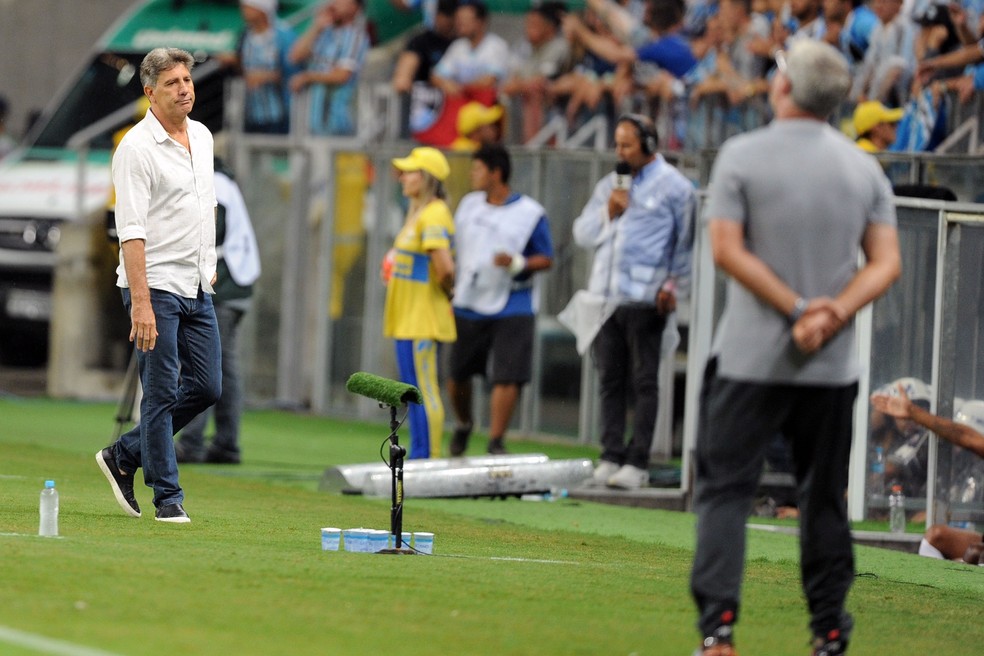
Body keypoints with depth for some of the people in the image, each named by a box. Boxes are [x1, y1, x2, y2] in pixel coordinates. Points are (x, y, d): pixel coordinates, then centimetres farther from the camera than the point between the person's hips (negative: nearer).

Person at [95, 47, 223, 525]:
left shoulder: (202, 137, 10)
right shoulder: (137, 149, -15)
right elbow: (131, 231, -20)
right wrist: (141, 303, -26)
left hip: (196, 288, 8)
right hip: (155, 287, -8)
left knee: (206, 386, 7)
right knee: (162, 392, -5)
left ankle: (124, 456, 21)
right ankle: (168, 498, 1)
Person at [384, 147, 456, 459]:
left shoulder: (433, 214, -15)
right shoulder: (418, 213, 16)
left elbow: (444, 266, -25)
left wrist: (444, 290, -7)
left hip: (422, 321, -11)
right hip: (409, 319, 11)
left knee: (424, 393, -8)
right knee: (416, 394, 13)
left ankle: (428, 461, -8)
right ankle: (419, 460, 18)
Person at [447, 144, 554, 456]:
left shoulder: (530, 213, -6)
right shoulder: (469, 205, 8)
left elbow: (546, 259, -4)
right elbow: (453, 246, 18)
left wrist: (518, 263, -22)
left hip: (511, 309, -4)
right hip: (467, 306, 4)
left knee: (508, 377, -11)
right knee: (457, 374, 10)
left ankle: (496, 442, -4)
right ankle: (463, 424, 36)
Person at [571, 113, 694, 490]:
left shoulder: (673, 186, 2)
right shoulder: (609, 185, 19)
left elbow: (686, 244, -1)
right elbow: (582, 234, 16)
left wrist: (673, 286, -10)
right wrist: (608, 213, 0)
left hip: (645, 299, -6)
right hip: (605, 298, 6)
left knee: (644, 382, -3)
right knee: (610, 380, 5)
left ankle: (637, 462, -4)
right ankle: (611, 456, 8)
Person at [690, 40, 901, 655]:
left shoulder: (743, 155, -5)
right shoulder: (864, 167, 6)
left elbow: (728, 249, -12)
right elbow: (886, 263, 0)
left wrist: (799, 310, -12)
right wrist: (834, 314, -11)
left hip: (750, 358, -3)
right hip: (833, 366, 3)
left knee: (725, 489, -2)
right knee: (825, 499, 14)